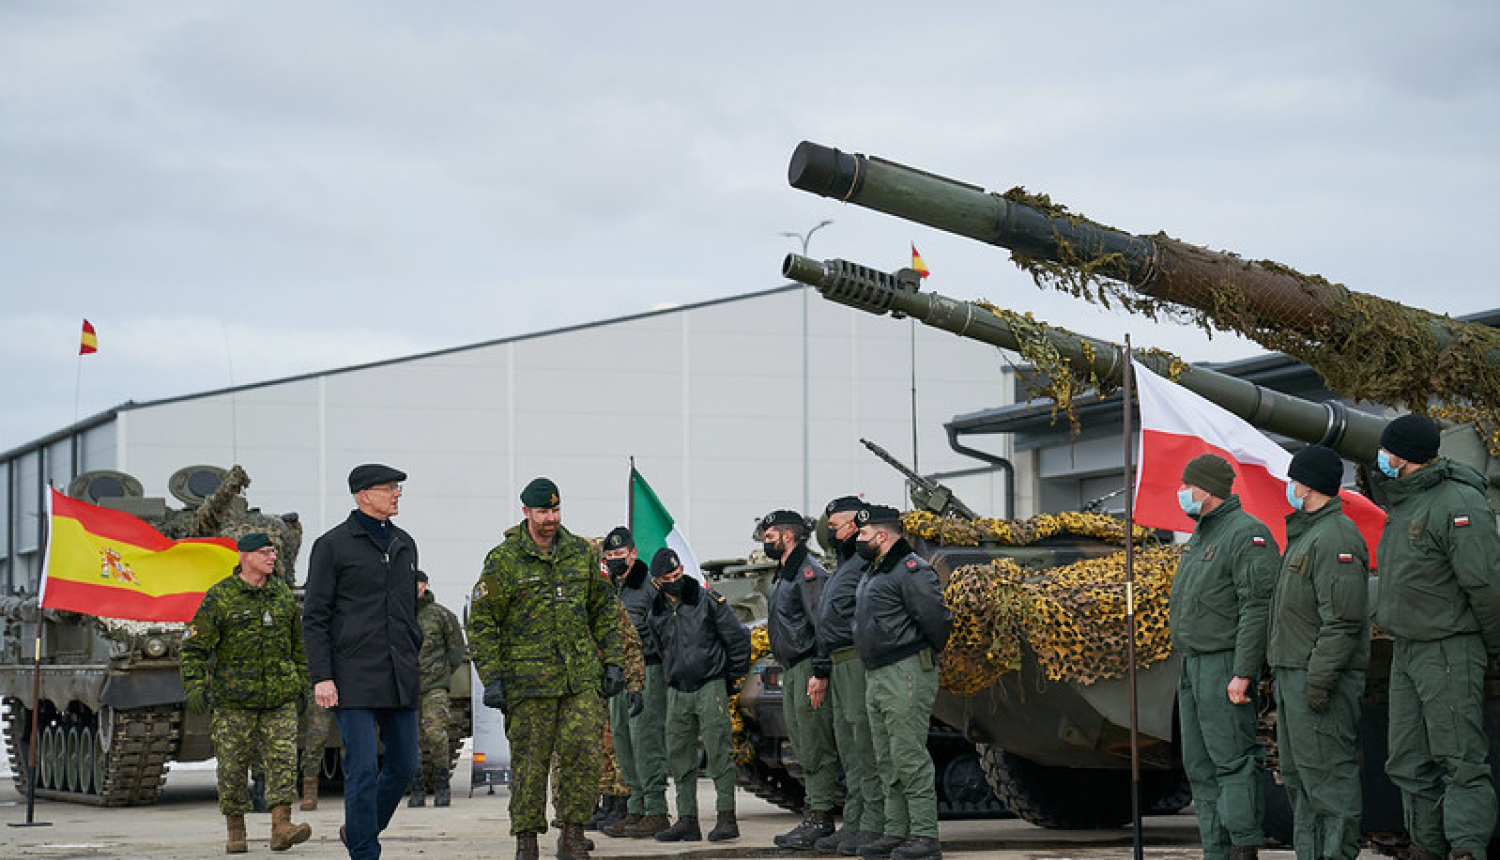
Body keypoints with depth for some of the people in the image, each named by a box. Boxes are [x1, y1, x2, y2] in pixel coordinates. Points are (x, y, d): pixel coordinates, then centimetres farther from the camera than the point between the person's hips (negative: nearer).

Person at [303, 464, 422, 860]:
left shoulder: (404, 543, 15)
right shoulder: (332, 545, -3)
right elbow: (314, 617, -4)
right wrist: (321, 677, -12)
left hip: (399, 678, 6)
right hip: (355, 678, -6)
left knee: (403, 765, 7)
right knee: (363, 769, -8)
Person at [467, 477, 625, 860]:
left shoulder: (581, 553, 10)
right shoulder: (504, 559, -2)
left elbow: (603, 611, 18)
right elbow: (481, 622, -2)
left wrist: (612, 662, 10)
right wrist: (491, 678, -9)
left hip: (581, 677, 3)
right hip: (528, 680, -3)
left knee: (585, 753, -7)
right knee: (529, 763, 1)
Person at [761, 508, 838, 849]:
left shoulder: (808, 573, -12)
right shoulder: (785, 575, 21)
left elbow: (824, 625, -19)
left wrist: (820, 672, -25)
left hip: (808, 668, -11)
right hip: (792, 672, 11)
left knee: (815, 748, -10)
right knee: (804, 750, 11)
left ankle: (821, 819, -10)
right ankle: (813, 815, 13)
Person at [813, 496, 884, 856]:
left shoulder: (866, 564, -11)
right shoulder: (842, 568, 22)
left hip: (859, 662, -11)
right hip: (838, 667, 11)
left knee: (866, 748, -10)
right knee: (850, 754, 12)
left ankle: (874, 826, -9)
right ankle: (853, 825, 17)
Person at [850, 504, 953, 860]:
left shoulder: (912, 571, -13)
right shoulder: (873, 573, 18)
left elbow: (938, 619, -17)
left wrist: (927, 654, -2)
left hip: (905, 675, -10)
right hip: (876, 677, 10)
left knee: (910, 757, -11)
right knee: (887, 761, 12)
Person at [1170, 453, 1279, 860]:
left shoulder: (1246, 534, -12)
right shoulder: (1200, 536, 19)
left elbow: (1257, 608, -19)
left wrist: (1243, 673, -24)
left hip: (1225, 667, -10)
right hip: (1193, 667, 10)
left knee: (1233, 761, -11)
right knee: (1200, 766, 10)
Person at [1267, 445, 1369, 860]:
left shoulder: (1335, 537, -15)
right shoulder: (1305, 533, 19)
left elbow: (1343, 619, -21)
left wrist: (1320, 678, -24)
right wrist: (1282, 673, 21)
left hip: (1319, 676, -11)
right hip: (1293, 671, 11)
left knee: (1326, 771, -9)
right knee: (1297, 774, 13)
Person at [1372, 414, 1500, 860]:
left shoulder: (1459, 504, -16)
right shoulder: (1403, 504, 15)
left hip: (1450, 652, -10)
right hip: (1405, 651, 10)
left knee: (1459, 761, -9)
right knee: (1410, 764, 12)